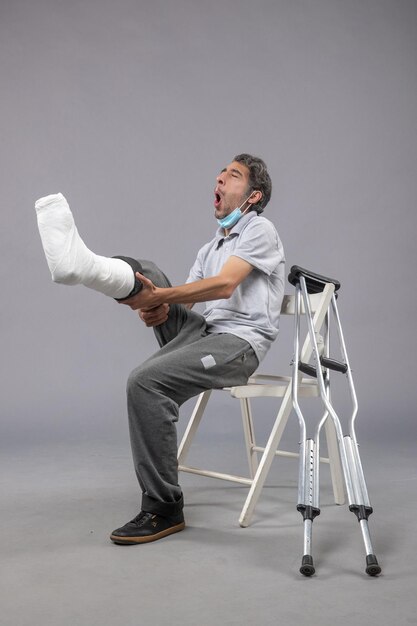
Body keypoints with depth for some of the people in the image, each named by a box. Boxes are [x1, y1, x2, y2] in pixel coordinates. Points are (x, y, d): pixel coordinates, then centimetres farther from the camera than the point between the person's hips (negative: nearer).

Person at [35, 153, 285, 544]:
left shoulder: (260, 230, 0)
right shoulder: (210, 248, 25)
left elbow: (224, 286, -17)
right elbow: (184, 298, 12)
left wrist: (159, 297, -25)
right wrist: (157, 309, -11)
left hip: (239, 343, -8)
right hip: (202, 330, 8)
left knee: (147, 381, -29)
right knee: (142, 274, -8)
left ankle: (163, 509, -20)